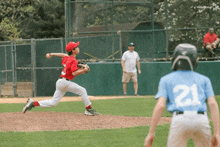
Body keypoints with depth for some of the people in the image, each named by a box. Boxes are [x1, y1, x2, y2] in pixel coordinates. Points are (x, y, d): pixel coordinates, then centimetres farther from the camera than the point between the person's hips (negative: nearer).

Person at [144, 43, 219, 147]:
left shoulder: (166, 79, 18)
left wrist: (151, 133, 3)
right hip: (202, 121, 2)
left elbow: (160, 106, 4)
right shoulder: (203, 80, 22)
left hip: (180, 120, -2)